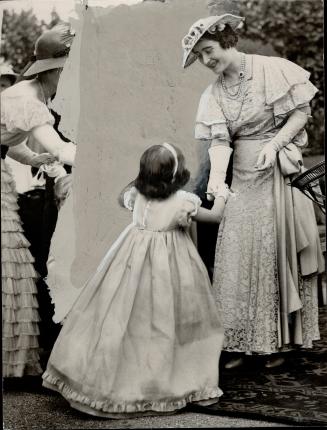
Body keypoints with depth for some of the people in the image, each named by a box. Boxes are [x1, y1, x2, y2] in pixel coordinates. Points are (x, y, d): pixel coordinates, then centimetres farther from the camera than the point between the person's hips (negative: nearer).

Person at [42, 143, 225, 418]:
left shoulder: (137, 194, -5)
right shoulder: (183, 202, -14)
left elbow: (126, 200, 20)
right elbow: (215, 216, 1)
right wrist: (222, 196, 20)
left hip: (135, 258, 3)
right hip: (168, 264, -3)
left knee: (125, 315, 9)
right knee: (163, 321, 7)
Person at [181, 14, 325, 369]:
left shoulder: (273, 70, -6)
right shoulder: (213, 94, 4)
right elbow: (219, 140, -7)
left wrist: (272, 145, -14)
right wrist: (216, 178, -25)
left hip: (280, 175, -3)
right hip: (241, 178, 3)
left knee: (277, 254, 3)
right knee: (238, 259, 2)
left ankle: (276, 341, 14)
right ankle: (239, 342, 11)